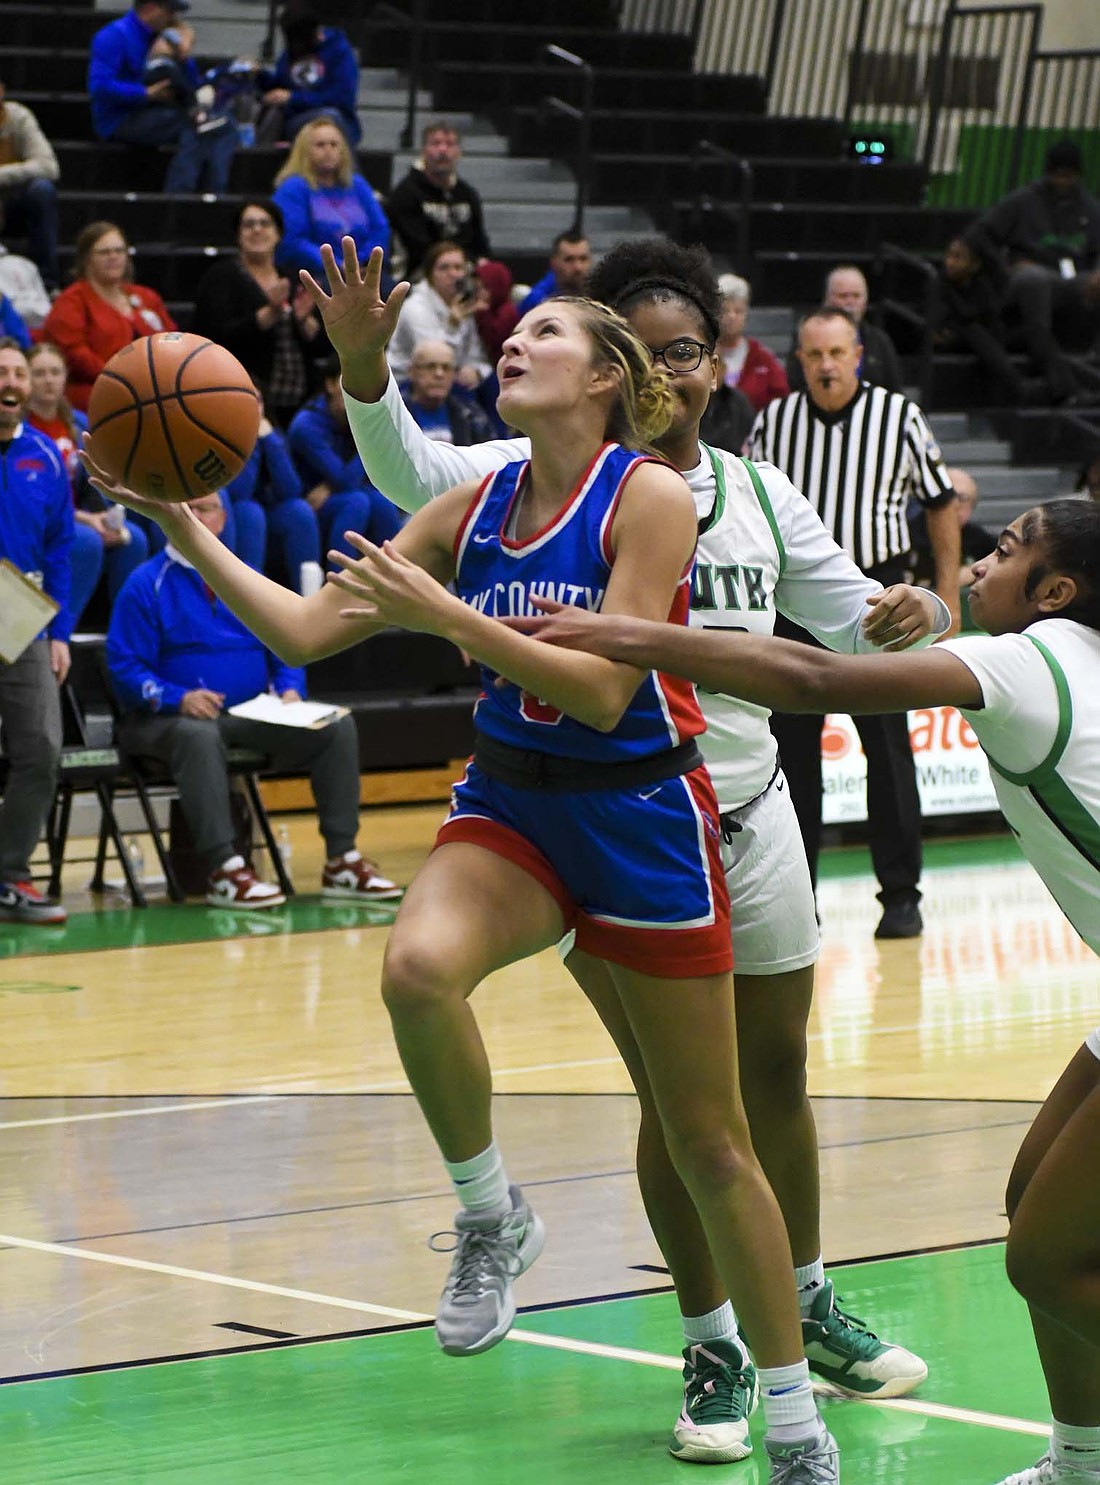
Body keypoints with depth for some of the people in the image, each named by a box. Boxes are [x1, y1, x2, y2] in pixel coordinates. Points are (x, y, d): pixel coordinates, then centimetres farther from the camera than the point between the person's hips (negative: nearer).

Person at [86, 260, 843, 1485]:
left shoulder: (651, 497, -13)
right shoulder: (478, 506, 3)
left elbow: (601, 691, -22)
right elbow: (306, 628, 3)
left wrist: (445, 614, -28)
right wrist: (190, 534, -8)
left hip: (642, 818, -4)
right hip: (511, 804, 4)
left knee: (709, 1144, 2)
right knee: (418, 965, -32)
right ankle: (489, 1215, -7)